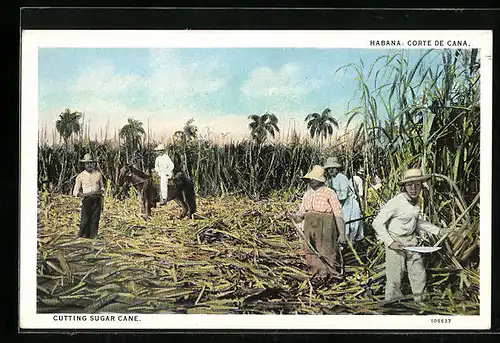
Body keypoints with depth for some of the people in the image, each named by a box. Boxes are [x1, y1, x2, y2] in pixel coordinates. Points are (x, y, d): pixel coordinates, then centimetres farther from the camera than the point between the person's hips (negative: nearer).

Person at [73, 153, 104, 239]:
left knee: (95, 221, 0)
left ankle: (92, 237, 5)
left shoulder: (98, 174, 11)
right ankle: (82, 238, -5)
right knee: (85, 221, -11)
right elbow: (75, 191, 4)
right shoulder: (80, 176, 4)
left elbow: (102, 187, 23)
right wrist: (84, 194, -15)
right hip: (87, 200, -2)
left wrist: (101, 191, -1)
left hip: (97, 200, 2)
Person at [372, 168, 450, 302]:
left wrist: (438, 231, 11)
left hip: (411, 240, 7)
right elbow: (377, 223, -20)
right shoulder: (396, 202, -23)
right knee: (394, 278, -1)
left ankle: (420, 303, 31)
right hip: (396, 242, -7)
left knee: (419, 275, 14)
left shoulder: (415, 201, 1)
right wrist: (390, 242, -24)